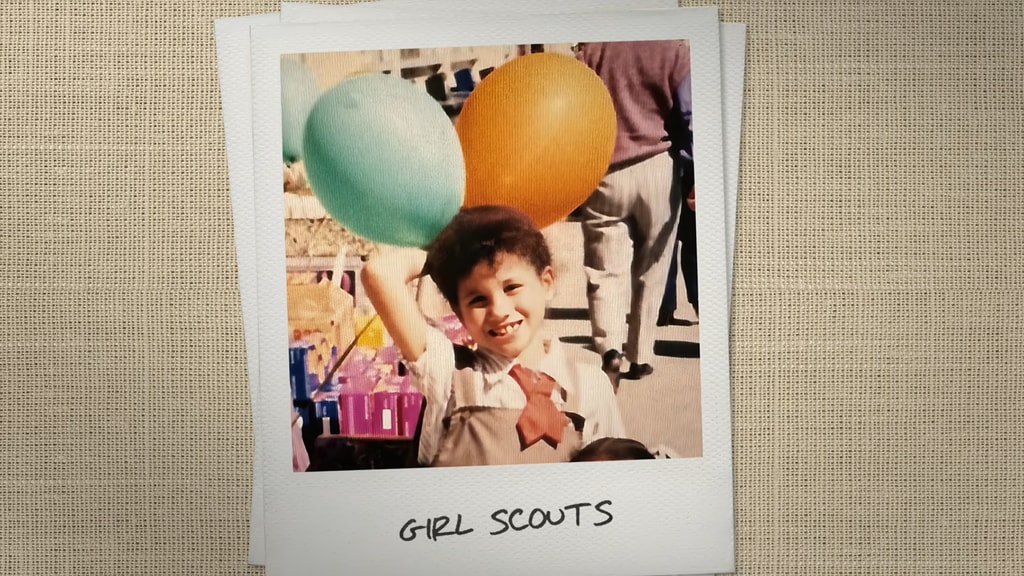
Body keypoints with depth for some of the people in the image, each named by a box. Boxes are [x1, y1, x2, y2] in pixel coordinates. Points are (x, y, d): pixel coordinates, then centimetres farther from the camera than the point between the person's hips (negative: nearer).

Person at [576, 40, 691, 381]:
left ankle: (610, 347, -16)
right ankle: (640, 357, 15)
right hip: (656, 169, 0)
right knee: (649, 271, 10)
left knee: (604, 271, 4)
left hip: (604, 174, 1)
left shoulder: (591, 47, 8)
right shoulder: (674, 47, 2)